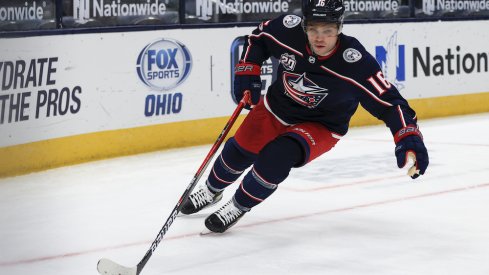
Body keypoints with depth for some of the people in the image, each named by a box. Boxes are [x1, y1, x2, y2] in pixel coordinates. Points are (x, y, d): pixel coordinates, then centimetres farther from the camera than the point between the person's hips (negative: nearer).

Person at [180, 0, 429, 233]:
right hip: (276, 108, 4)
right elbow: (258, 37, -1)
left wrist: (409, 137, -44)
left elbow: (388, 102, -32)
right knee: (239, 152, 16)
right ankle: (211, 191, 49)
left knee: (276, 157, -25)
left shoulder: (355, 63, -34)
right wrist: (247, 71, -7)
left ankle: (238, 207, 2)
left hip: (320, 126, -4)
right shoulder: (288, 29, -25)